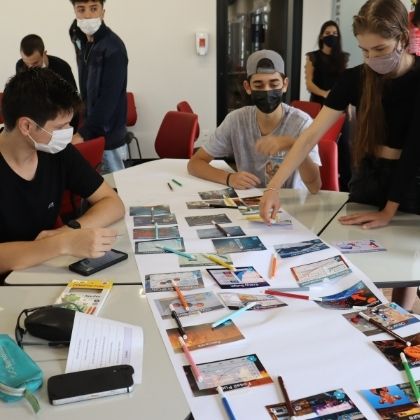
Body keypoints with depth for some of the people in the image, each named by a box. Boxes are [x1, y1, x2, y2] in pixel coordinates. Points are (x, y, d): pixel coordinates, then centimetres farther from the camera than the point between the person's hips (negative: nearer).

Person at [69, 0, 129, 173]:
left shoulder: (113, 48, -17)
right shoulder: (80, 42, 7)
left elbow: (109, 98, -22)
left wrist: (83, 133, -22)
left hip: (108, 135, -7)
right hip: (91, 129, 7)